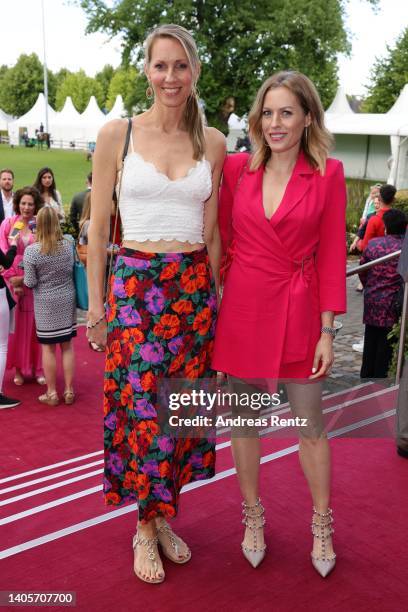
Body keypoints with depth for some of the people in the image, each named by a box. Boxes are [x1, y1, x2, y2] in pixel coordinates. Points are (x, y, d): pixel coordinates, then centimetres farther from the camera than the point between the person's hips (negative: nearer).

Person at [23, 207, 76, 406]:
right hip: (67, 300, 3)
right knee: (67, 346, 10)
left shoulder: (31, 251, -14)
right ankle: (69, 391, 16)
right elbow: (71, 270, 6)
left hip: (45, 304, -3)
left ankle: (52, 393, 13)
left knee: (48, 348, 6)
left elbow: (30, 283, -10)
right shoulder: (68, 245, -5)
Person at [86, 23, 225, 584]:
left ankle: (163, 516, 29)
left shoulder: (212, 142, 6)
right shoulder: (117, 135, -1)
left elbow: (211, 230, 11)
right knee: (143, 409, 0)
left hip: (194, 287, 3)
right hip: (135, 286, -2)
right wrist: (96, 307, 0)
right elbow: (98, 228, 1)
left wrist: (215, 293, 10)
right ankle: (145, 528, 22)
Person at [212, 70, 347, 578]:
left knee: (310, 424, 8)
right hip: (243, 306, 2)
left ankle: (322, 524, 30)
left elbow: (332, 254, -3)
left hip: (298, 308, -1)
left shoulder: (328, 174, -3)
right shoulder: (237, 168, 1)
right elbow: (222, 238, 7)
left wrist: (327, 331, -5)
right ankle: (253, 515, 33)